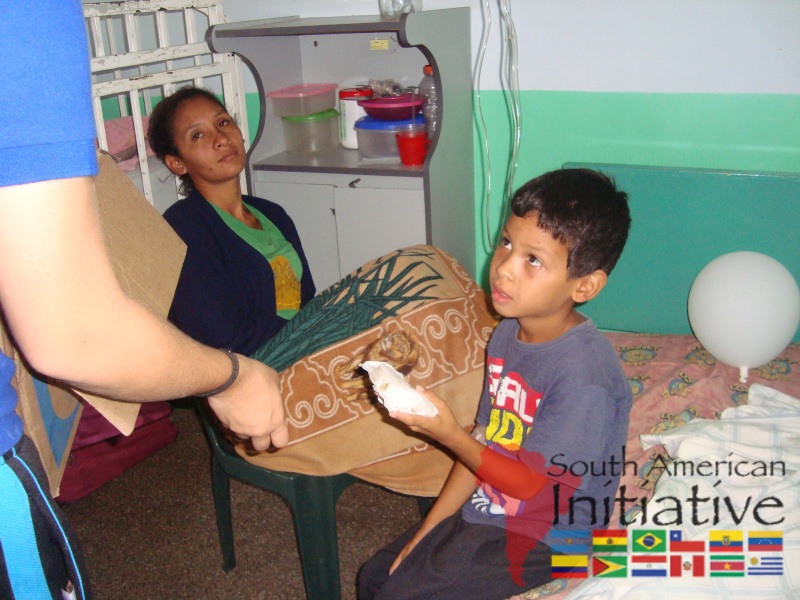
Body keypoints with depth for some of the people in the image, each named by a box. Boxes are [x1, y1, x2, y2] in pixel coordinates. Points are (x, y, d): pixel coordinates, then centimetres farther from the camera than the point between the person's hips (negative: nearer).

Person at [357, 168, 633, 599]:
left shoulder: (583, 374, -28)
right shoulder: (508, 333, -2)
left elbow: (532, 485, -19)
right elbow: (485, 442, 4)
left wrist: (447, 434, -27)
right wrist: (426, 532, 5)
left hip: (539, 540, -8)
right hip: (482, 512, 8)